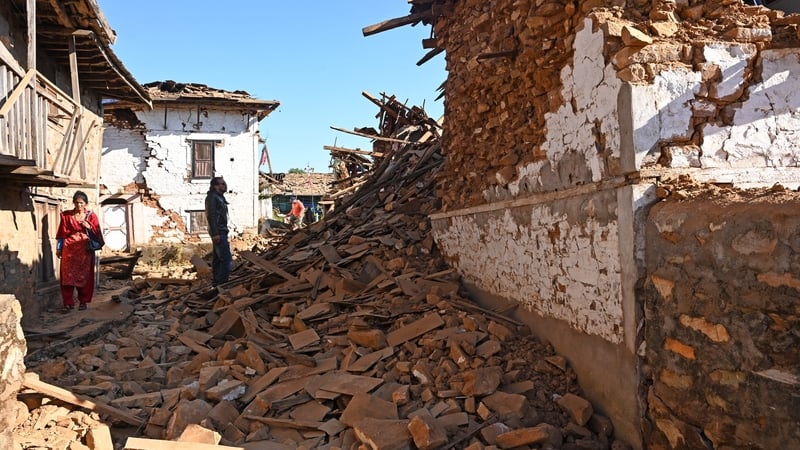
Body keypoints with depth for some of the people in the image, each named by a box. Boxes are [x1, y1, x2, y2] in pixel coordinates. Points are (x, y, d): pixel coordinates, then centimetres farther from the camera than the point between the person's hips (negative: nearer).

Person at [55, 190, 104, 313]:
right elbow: (62, 233, 8)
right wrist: (59, 248, 7)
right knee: (67, 275, -6)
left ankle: (83, 301, 14)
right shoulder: (66, 215, 5)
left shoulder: (91, 216, 5)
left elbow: (97, 233, 5)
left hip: (85, 250, 0)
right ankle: (68, 303, -4)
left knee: (84, 276, 3)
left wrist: (89, 227, -13)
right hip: (69, 249, 0)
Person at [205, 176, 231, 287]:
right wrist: (215, 233, -25)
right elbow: (211, 216, -19)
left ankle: (216, 283, 16)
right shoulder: (212, 197, -10)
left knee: (217, 259, 11)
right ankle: (223, 283, -16)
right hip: (218, 232, -10)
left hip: (221, 232, 10)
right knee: (226, 258, -15)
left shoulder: (220, 198, 20)